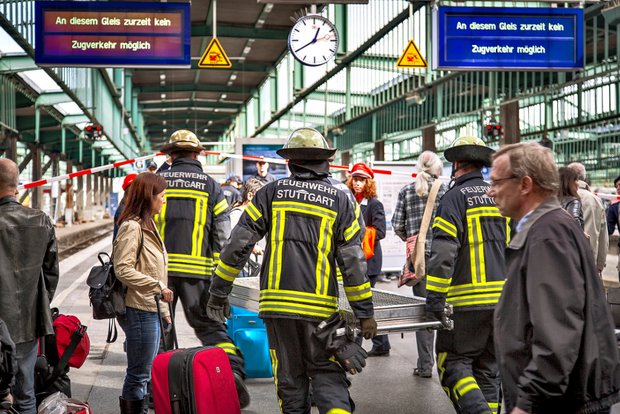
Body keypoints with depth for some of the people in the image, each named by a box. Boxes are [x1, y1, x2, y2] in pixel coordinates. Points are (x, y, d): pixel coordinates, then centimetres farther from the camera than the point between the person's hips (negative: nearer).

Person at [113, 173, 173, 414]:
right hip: (140, 310, -9)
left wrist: (163, 309, 18)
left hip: (152, 310, 9)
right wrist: (158, 286, -18)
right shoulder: (132, 227, -12)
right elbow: (123, 270, -19)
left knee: (143, 373, 14)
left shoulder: (148, 224, 18)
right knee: (139, 373, -3)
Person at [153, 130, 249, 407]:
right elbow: (223, 236, 4)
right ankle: (232, 371, -13)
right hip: (197, 270, 0)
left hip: (158, 268, 1)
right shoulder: (211, 187, 5)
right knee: (209, 324, 5)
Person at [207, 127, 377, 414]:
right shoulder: (339, 201, 4)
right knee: (327, 373, 9)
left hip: (277, 302, 0)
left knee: (289, 378, 11)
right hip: (320, 306, 0)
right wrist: (365, 312, 5)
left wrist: (218, 291, 7)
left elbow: (238, 243, -1)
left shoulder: (271, 193, 3)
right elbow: (353, 260, 1)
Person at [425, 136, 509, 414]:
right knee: (489, 368, 14)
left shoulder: (455, 197, -7)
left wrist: (435, 297, -13)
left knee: (453, 363, -1)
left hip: (467, 302, -7)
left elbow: (443, 253, -15)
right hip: (503, 301, 7)